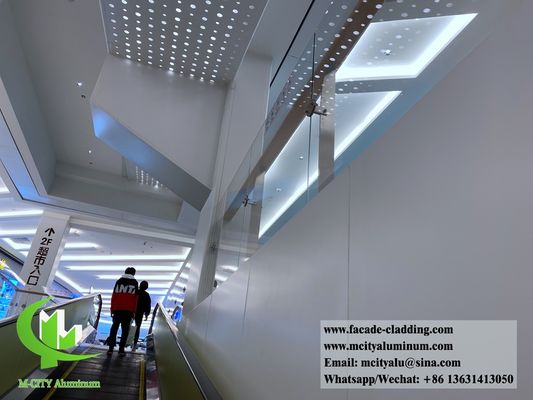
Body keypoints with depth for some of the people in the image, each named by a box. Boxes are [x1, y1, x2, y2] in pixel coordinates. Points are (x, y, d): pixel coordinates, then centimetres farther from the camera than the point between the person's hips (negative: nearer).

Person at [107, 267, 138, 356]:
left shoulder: (119, 281, 8)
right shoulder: (134, 283, 3)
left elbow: (113, 296, 6)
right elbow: (135, 298, 2)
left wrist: (112, 309, 11)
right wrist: (134, 311, 6)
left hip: (117, 309, 2)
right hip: (128, 310, -2)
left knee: (114, 327, 11)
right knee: (125, 330, 4)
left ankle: (111, 348, 9)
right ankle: (121, 350, 3)